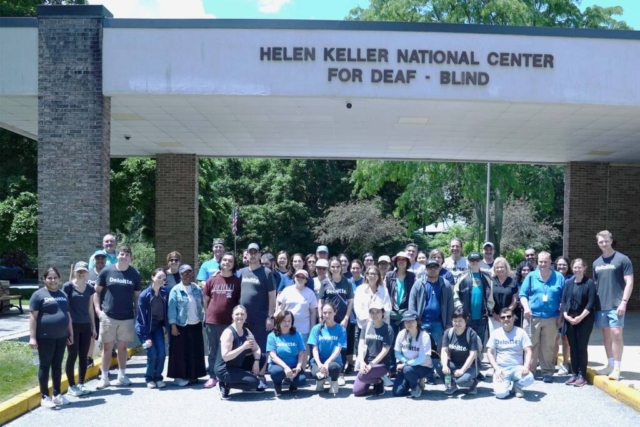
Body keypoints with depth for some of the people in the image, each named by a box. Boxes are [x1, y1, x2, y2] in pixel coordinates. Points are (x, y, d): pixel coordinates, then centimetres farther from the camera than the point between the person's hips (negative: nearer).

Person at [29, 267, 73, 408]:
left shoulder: (63, 295, 13)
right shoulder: (39, 294, -5)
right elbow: (33, 317, -8)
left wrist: (71, 333, 17)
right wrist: (32, 337, -13)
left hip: (61, 336, 5)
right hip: (45, 337, -5)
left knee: (57, 365, 12)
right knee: (45, 365, 3)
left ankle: (57, 394, 20)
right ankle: (45, 397, 10)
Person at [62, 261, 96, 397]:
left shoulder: (90, 288, 7)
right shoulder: (68, 286, -7)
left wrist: (93, 327, 13)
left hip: (86, 326, 5)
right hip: (72, 325, -4)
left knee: (83, 356, 9)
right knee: (72, 356, 1)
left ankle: (81, 384, 19)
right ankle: (72, 386, 11)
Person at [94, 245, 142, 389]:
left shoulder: (135, 274, 0)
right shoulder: (107, 271, -3)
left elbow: (137, 296, 6)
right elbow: (97, 291, 3)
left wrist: (137, 314, 1)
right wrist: (98, 309, -5)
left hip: (127, 317, 1)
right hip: (108, 316, -1)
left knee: (122, 347, 11)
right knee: (107, 347, 5)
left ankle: (122, 376, 21)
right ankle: (104, 378, 15)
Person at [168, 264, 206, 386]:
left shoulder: (197, 289, 6)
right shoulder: (175, 290, -7)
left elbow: (202, 305, 11)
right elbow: (172, 308, -9)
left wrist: (203, 319, 4)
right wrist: (173, 325, -13)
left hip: (196, 325, 4)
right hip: (181, 326, -4)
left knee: (195, 351, 8)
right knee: (181, 351, 0)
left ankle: (193, 375, 19)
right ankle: (179, 376, 9)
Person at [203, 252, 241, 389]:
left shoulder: (237, 281, 0)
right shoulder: (212, 280, 4)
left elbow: (240, 301, 4)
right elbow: (205, 299, 11)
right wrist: (208, 315, 10)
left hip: (230, 322, -1)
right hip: (212, 321, 2)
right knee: (213, 351, 9)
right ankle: (212, 376, 17)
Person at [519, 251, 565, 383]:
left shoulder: (559, 277, 4)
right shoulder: (531, 276, 4)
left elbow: (564, 299, 6)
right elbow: (523, 295, 5)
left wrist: (561, 315, 2)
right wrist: (526, 308, -11)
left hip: (551, 318, 0)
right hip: (532, 317, 0)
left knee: (548, 347, 5)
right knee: (531, 345, 4)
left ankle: (548, 372, 15)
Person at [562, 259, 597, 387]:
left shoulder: (589, 283, -3)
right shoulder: (568, 283, 10)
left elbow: (591, 303, -9)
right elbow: (563, 301, 8)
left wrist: (580, 317, -16)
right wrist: (565, 315, -7)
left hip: (585, 319, -4)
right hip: (569, 319, 4)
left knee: (582, 347, -2)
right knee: (573, 347, 7)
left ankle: (582, 376, 5)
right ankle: (574, 374, 14)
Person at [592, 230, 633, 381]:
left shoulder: (622, 259, -4)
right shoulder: (596, 263, 11)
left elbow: (629, 282, -7)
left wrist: (624, 302, -15)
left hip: (616, 305, -5)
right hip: (601, 305, 5)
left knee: (616, 334, -8)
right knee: (606, 335, 9)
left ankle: (617, 367, -2)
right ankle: (610, 365, 18)